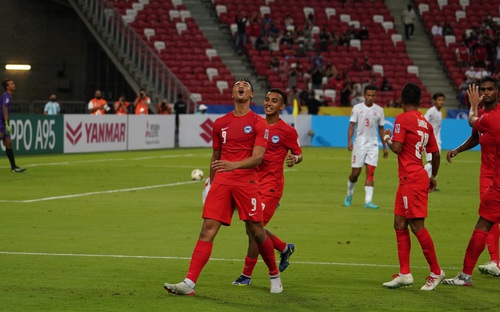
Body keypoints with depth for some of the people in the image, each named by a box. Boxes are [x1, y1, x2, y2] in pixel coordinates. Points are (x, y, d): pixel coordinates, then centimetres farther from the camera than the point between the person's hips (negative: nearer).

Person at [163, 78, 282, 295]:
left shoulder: (259, 123, 0)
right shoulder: (220, 123, 14)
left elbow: (258, 157, -11)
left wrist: (233, 165, -26)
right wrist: (211, 182, 24)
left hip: (247, 182, -3)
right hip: (221, 181, 3)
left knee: (256, 231, 2)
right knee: (208, 229, -8)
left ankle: (274, 276, 26)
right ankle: (189, 283, -15)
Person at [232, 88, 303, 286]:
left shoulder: (287, 131, -6)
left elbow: (298, 154, 3)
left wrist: (294, 159, -19)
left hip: (271, 185, -6)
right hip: (253, 182, 6)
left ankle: (246, 275, 1)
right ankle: (285, 249, 37)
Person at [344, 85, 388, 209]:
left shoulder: (379, 110, 6)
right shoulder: (357, 108, 0)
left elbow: (381, 129, 13)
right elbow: (352, 125, -2)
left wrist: (384, 147, 12)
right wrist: (349, 141, -15)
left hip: (373, 144, 1)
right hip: (359, 143, -1)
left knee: (370, 172, -8)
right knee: (355, 173, 1)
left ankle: (368, 201, -10)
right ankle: (349, 195, 26)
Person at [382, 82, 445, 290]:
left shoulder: (402, 119, -10)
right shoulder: (425, 123, 13)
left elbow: (397, 148, -18)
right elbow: (435, 154, 16)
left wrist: (387, 139, 4)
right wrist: (434, 177, 30)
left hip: (411, 180, -9)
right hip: (419, 177, 9)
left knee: (417, 226, -5)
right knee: (400, 224, 11)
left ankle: (436, 272, 1)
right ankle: (404, 273, 11)